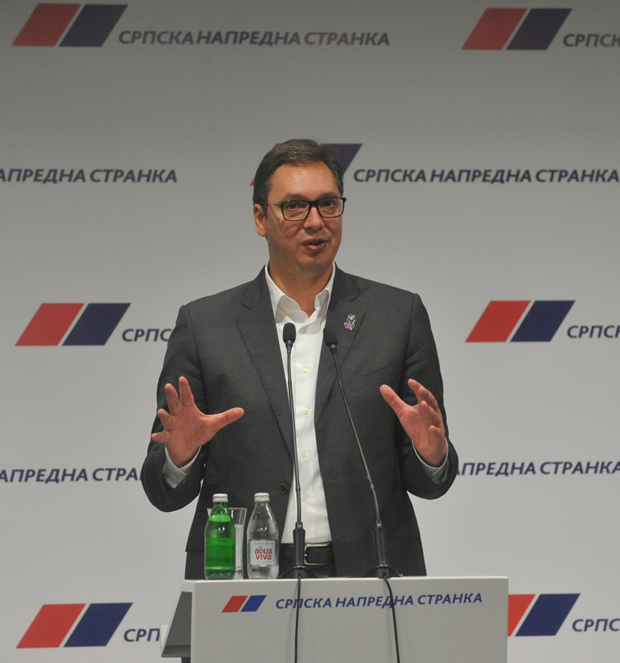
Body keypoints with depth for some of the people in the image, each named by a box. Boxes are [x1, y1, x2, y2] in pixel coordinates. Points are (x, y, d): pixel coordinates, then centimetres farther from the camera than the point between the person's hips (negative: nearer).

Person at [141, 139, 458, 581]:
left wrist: (431, 455, -10)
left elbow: (426, 484, 11)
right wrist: (180, 456, -12)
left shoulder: (399, 316, 11)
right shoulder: (203, 325, 9)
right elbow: (166, 493, 9)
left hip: (368, 577, -2)